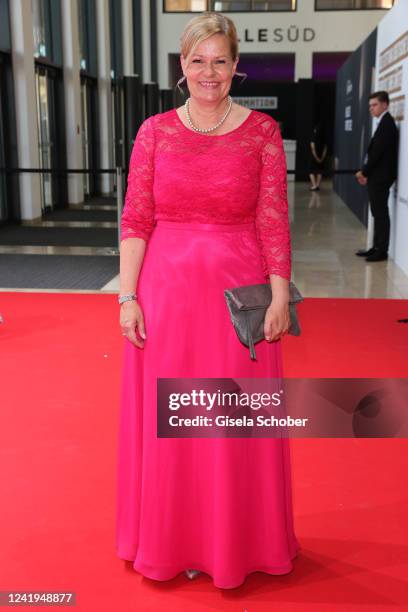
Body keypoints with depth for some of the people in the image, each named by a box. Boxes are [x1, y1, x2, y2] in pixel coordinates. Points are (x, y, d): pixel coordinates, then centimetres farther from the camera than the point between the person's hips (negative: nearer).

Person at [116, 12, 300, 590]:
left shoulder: (262, 131, 1)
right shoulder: (155, 131, 3)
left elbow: (274, 219, -3)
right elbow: (135, 220, 0)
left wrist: (280, 295, -9)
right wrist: (128, 296, -6)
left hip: (240, 293, -1)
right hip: (166, 290, 1)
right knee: (166, 424, 10)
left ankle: (234, 542, 31)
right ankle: (173, 541, 31)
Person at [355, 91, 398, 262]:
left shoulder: (387, 123, -14)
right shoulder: (383, 123, 17)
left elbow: (377, 151, -19)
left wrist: (364, 172, -11)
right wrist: (366, 172, 8)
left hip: (381, 176, -10)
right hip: (376, 176, 10)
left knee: (381, 213, -6)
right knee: (378, 213, 12)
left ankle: (382, 251, -1)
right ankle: (377, 247, 18)